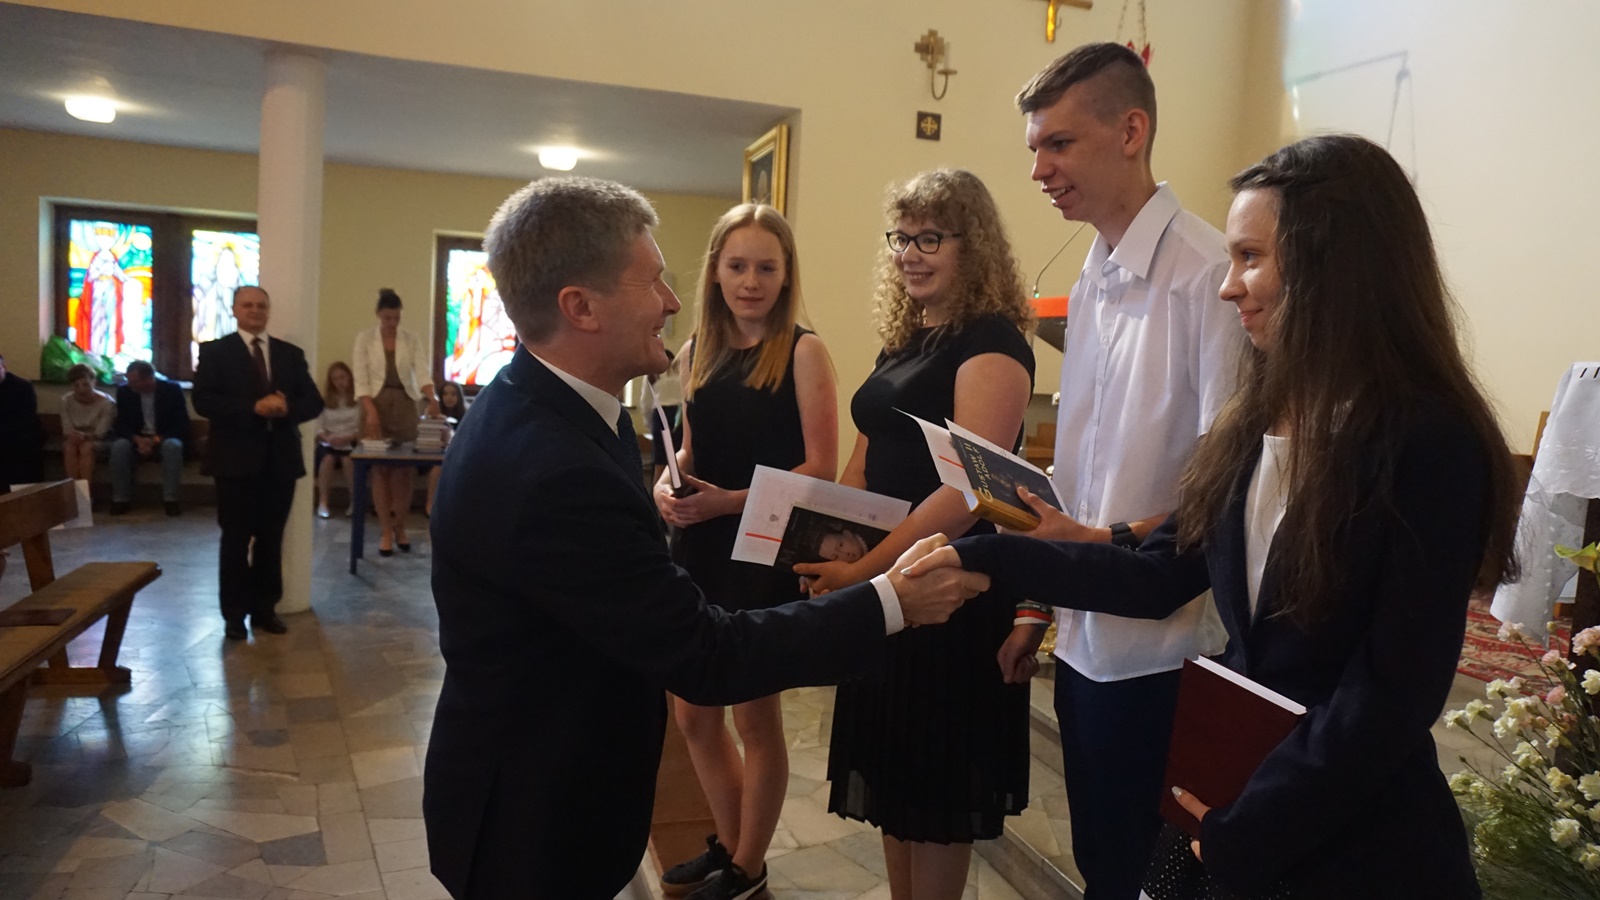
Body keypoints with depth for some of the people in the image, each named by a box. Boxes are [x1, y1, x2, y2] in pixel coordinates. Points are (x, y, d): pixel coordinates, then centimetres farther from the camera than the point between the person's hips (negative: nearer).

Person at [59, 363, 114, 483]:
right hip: (76, 439, 3)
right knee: (70, 448, -30)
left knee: (86, 447, -34)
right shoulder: (66, 400, -6)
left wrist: (85, 437, -38)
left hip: (97, 441, -3)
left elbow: (100, 433, -18)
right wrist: (73, 436, -34)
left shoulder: (106, 402, -16)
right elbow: (67, 430, -9)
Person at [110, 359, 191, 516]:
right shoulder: (124, 392, -1)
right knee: (119, 446, -30)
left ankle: (170, 499, -31)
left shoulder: (172, 390, -9)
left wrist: (158, 439, -26)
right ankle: (121, 499, -22)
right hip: (137, 441, 2)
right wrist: (137, 439, -23)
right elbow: (121, 425, -1)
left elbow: (182, 425, -10)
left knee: (173, 446, -36)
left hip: (164, 440, -2)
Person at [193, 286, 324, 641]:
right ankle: (234, 613, 13)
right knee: (236, 539, 5)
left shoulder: (291, 354, 11)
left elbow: (314, 402, 5)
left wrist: (287, 407, -15)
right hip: (237, 459, -3)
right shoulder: (215, 351, 2)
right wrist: (254, 407, -21)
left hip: (281, 459, 3)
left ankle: (265, 609, 19)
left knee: (271, 538, 9)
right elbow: (203, 401, -11)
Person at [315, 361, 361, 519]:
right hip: (328, 442, 1)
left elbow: (362, 428, -4)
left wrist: (348, 438, -19)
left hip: (350, 442, -1)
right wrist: (327, 437, -16)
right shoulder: (324, 400, 9)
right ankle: (322, 503, -27)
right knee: (328, 458, -32)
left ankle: (355, 500, -16)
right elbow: (318, 426, 3)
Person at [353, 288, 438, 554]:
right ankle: (386, 531, 5)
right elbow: (361, 379, -5)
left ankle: (400, 528, 15)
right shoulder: (364, 338, -1)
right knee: (380, 469, 0)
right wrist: (370, 411, -17)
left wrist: (431, 398, -27)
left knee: (405, 468, 0)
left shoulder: (412, 340, 1)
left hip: (405, 405, 1)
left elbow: (422, 372, -9)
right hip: (376, 404, -1)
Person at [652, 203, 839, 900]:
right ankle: (728, 844, 37)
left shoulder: (802, 352, -9)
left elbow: (821, 469, -13)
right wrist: (665, 484, -5)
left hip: (764, 552, -6)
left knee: (755, 716, 9)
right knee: (694, 715, 14)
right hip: (698, 550, 6)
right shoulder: (698, 351, 7)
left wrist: (732, 502, -20)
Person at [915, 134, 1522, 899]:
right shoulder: (1256, 423, 2)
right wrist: (989, 559, -2)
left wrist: (1240, 835, -15)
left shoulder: (1431, 448, -19)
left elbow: (1391, 697, -19)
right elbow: (1160, 576, 3)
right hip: (1233, 789, 6)